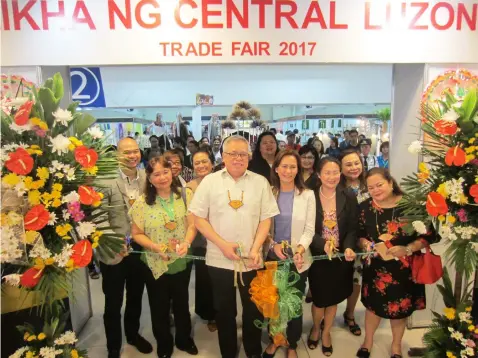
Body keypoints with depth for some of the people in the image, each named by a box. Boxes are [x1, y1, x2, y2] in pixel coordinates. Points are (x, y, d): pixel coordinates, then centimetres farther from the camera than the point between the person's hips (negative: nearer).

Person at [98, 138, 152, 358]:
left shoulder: (147, 177, -2)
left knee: (135, 297, 23)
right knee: (113, 303, 15)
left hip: (140, 248, 4)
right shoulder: (106, 180, -15)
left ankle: (133, 334, 47)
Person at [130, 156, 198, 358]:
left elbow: (192, 224, -7)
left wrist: (187, 243, -26)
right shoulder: (142, 202, -11)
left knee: (182, 303, 20)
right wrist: (155, 246, -22)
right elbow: (136, 233, -6)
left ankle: (184, 339, 45)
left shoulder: (185, 195, -7)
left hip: (182, 261, 1)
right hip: (155, 264, -1)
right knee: (160, 307, 17)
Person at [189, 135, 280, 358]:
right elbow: (198, 218, -3)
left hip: (251, 260, 1)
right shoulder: (209, 181, -1)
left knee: (254, 308, 14)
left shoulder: (260, 182, 2)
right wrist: (223, 244, -11)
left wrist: (256, 248, -10)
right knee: (224, 310, 14)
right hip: (219, 259, 0)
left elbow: (266, 218, 1)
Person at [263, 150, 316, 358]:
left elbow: (309, 229, -5)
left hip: (298, 259, -1)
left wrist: (300, 249, -21)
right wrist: (273, 245, -18)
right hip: (272, 257, 1)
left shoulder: (307, 195, -3)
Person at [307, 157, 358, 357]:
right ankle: (316, 328, 42)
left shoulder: (349, 198, -3)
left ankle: (326, 332, 43)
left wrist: (349, 247, -23)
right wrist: (323, 244, -27)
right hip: (317, 256, -1)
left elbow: (353, 228, -4)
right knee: (319, 298, 9)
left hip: (341, 257, 2)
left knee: (333, 298, 16)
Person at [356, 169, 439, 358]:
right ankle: (368, 340, 43)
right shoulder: (365, 207, -7)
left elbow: (429, 235, -11)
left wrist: (407, 249, -23)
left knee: (400, 307, 18)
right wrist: (366, 244, -17)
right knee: (374, 304, 16)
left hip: (404, 268, -1)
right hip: (376, 267, 1)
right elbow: (359, 235, 3)